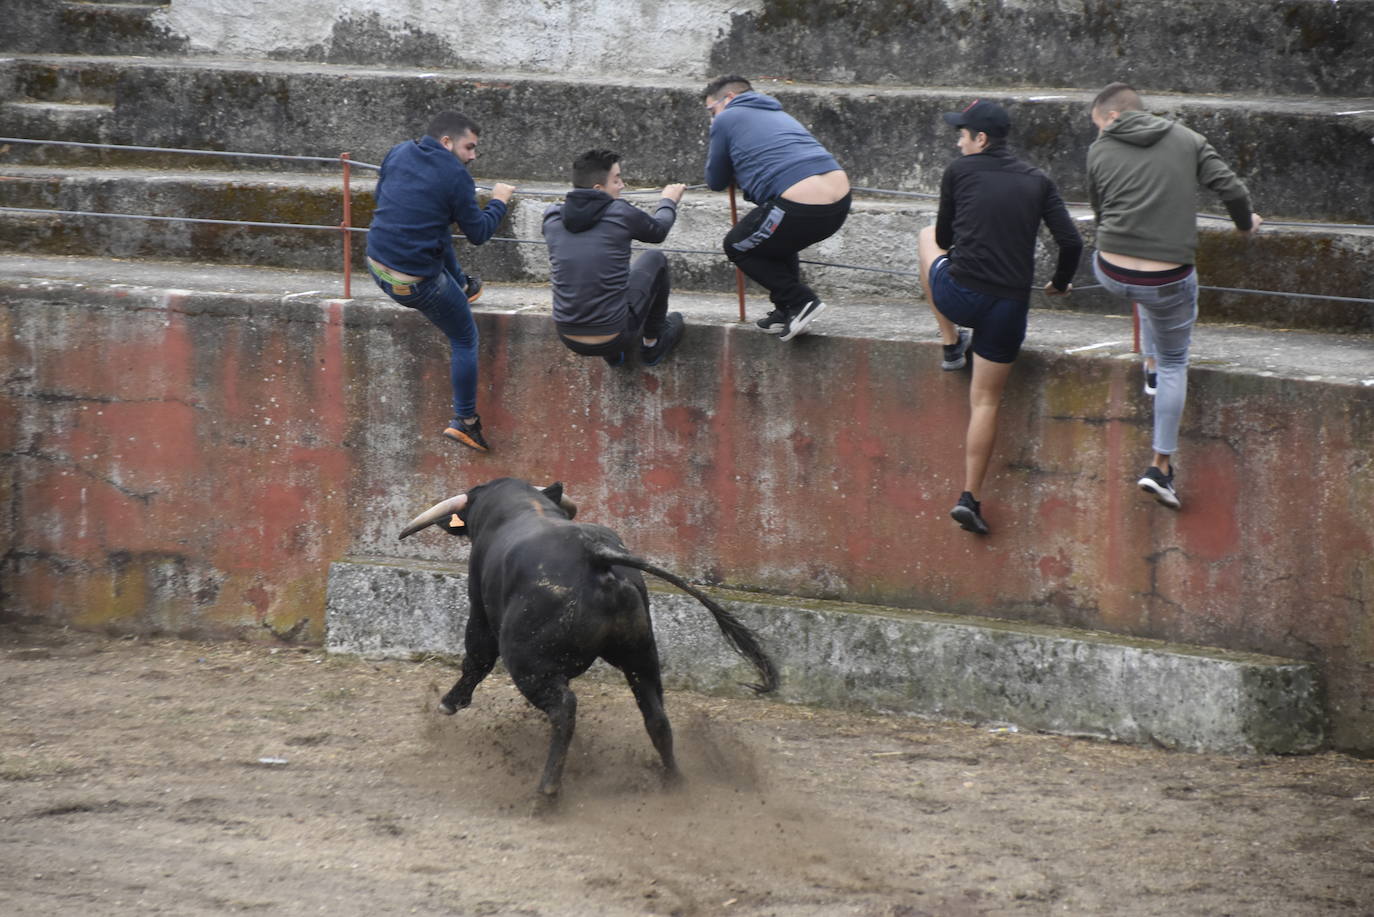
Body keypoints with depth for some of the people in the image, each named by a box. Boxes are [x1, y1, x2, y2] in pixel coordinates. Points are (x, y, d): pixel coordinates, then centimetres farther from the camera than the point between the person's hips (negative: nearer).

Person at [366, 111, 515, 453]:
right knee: (465, 340, 13)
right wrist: (498, 202, 10)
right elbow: (478, 233, -8)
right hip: (415, 281, -6)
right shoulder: (455, 176, -15)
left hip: (376, 264, 7)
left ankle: (463, 286, 50)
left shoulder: (398, 153, 3)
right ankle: (465, 422, 17)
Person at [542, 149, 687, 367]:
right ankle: (653, 343, 37)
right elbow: (658, 230, 10)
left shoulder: (552, 218, -1)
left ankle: (614, 355, 36)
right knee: (654, 260, 19)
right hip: (614, 338, -4)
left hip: (569, 338, 4)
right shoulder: (621, 214, -12)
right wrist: (668, 202, 33)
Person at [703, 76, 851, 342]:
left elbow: (716, 182, 19)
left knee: (738, 247, 16)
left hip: (801, 209, -8)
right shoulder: (779, 115, 31)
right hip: (841, 201, 8)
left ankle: (800, 301, 2)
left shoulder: (727, 120, 10)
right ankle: (786, 311, 27)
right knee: (776, 239, 35)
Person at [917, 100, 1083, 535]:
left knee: (926, 237, 29)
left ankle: (951, 344, 31)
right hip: (1010, 306, 2)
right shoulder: (1038, 182, 7)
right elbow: (1071, 242, 2)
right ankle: (970, 497, 6)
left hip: (959, 295, -2)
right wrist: (1060, 283, 22)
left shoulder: (960, 172, 1)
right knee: (986, 401, 13)